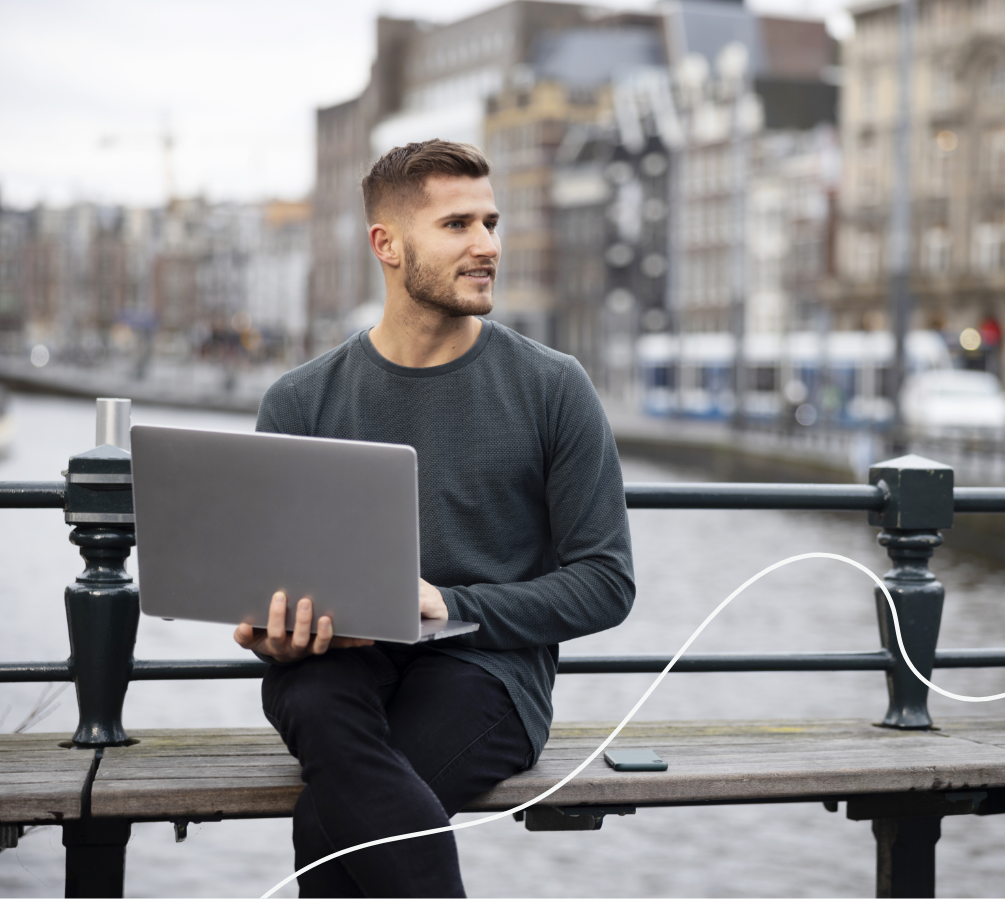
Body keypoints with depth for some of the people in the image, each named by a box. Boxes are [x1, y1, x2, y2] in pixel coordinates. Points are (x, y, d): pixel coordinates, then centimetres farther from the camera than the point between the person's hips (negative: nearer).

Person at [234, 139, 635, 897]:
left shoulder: (552, 388, 4)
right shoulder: (301, 402, 10)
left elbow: (605, 581, 1)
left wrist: (453, 606, -14)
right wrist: (275, 628, -15)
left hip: (484, 665, -2)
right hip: (339, 662, 3)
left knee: (332, 824, -32)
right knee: (317, 703, -36)